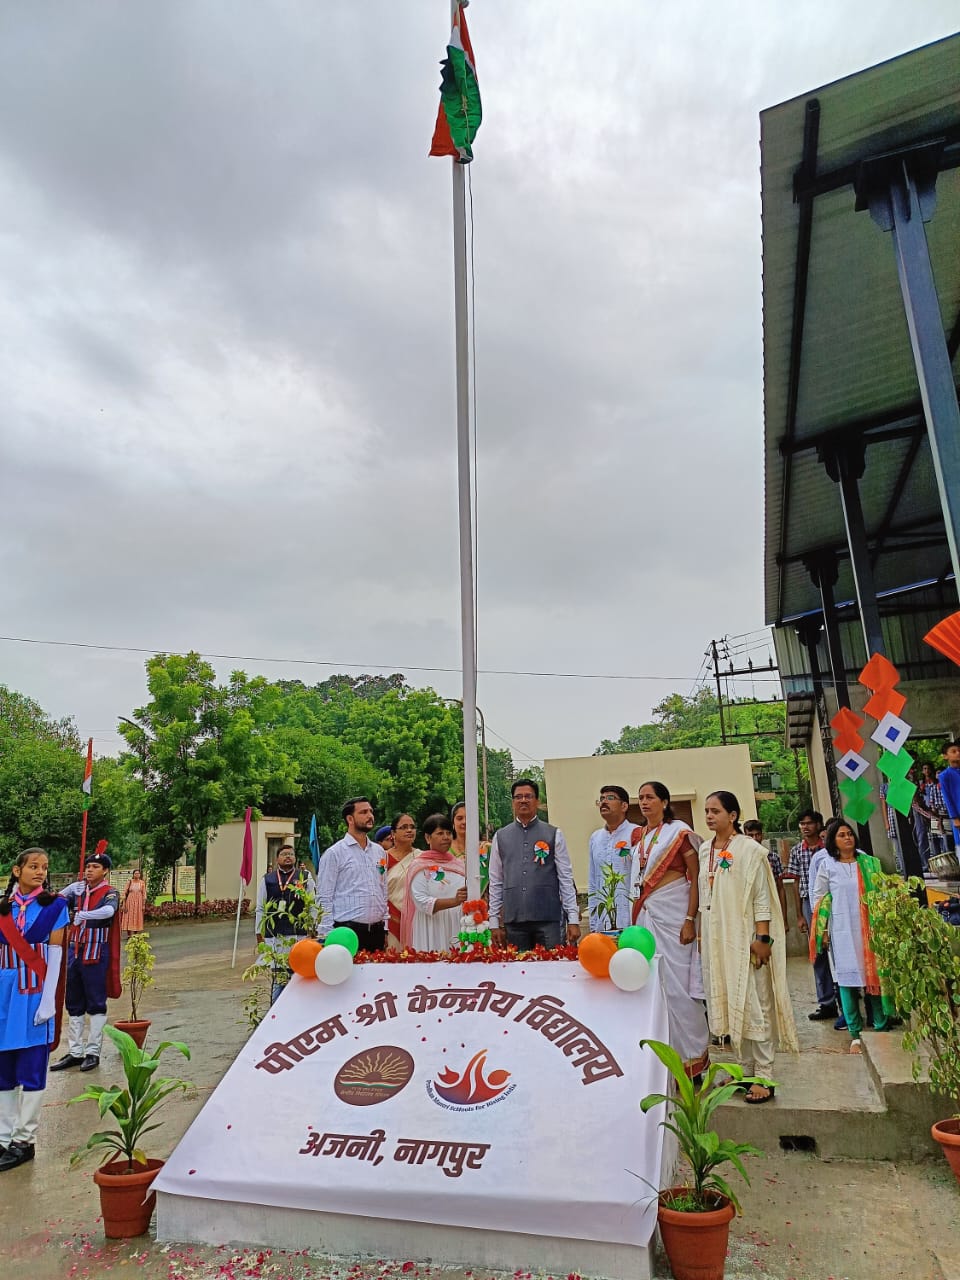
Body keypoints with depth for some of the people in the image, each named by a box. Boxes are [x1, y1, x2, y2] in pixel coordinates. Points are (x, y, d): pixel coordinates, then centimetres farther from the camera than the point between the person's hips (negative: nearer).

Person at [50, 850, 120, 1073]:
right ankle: (75, 1052, 23)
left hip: (96, 952, -5)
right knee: (74, 1003, 12)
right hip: (74, 950, 5)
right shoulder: (76, 888, 6)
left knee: (96, 1003, 2)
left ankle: (93, 1052, 12)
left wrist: (83, 915, -44)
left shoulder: (110, 893, -9)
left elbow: (108, 911, -29)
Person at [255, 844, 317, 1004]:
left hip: (299, 933, -1)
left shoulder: (305, 878, 6)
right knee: (277, 975, 4)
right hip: (274, 935, 1)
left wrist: (312, 930, -2)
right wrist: (259, 935, 8)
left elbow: (313, 906, 4)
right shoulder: (267, 880, 10)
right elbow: (260, 909, 12)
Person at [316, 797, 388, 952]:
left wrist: (386, 928, 11)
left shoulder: (379, 852, 11)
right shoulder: (334, 853, -4)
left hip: (377, 932, 5)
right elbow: (324, 898, -6)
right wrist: (327, 936, -10)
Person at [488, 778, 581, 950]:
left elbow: (566, 878, 2)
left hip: (548, 919, -1)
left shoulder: (554, 835, 4)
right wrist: (494, 922, 6)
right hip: (513, 920, 2)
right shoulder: (500, 837, 9)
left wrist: (573, 919, -4)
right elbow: (495, 882, 10)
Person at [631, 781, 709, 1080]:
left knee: (678, 984, -3)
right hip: (646, 915, 6)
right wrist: (635, 919, 13)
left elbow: (696, 877, -9)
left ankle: (692, 1055, 11)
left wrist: (690, 919, -16)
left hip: (673, 914, -6)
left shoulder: (679, 831, -6)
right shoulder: (639, 837, 12)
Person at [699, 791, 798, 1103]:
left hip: (743, 937, -6)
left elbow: (762, 898, -11)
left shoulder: (749, 850, -10)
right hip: (716, 938, 6)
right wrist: (702, 933, 13)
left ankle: (763, 1077, 8)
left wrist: (762, 938, -16)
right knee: (728, 1005, 12)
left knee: (754, 1006, 0)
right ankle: (747, 1070, 24)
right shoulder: (705, 850, 8)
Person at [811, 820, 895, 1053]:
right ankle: (855, 1034, 10)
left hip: (868, 928, 1)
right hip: (842, 930, -1)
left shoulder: (869, 863, 6)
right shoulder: (826, 865, 2)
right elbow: (819, 899, 4)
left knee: (874, 975, 4)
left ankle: (881, 1028, 18)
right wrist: (823, 930, 1)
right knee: (847, 978, 1)